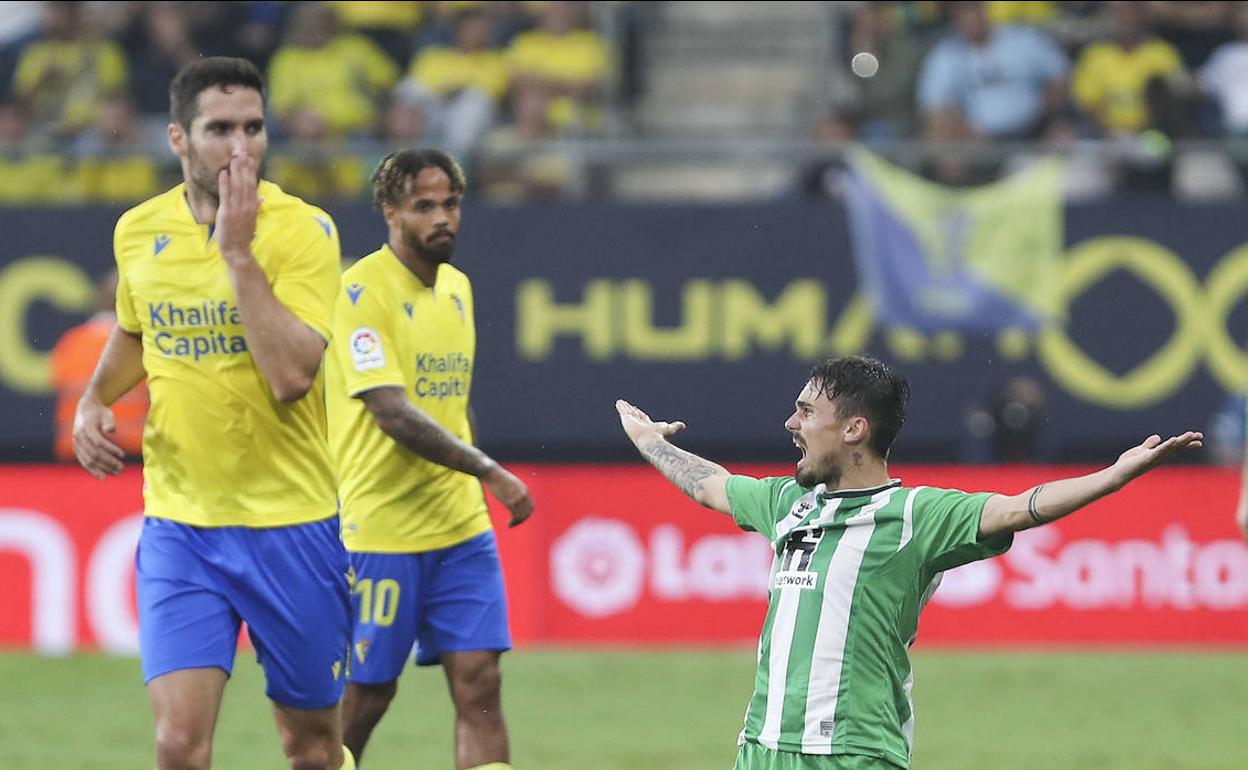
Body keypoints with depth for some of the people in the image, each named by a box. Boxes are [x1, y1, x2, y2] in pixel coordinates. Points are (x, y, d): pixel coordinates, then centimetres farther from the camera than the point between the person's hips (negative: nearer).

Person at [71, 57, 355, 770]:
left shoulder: (303, 229, -11)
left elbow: (291, 377, -24)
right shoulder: (138, 231, 2)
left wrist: (237, 250, -24)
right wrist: (94, 402, 6)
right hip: (178, 521, 2)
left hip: (291, 520, -2)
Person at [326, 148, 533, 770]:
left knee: (479, 683, -4)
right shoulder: (363, 291, -12)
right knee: (364, 697, 1)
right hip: (379, 528, -6)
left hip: (460, 530, 6)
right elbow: (392, 415, -20)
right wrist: (489, 471, -21)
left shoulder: (456, 287, 12)